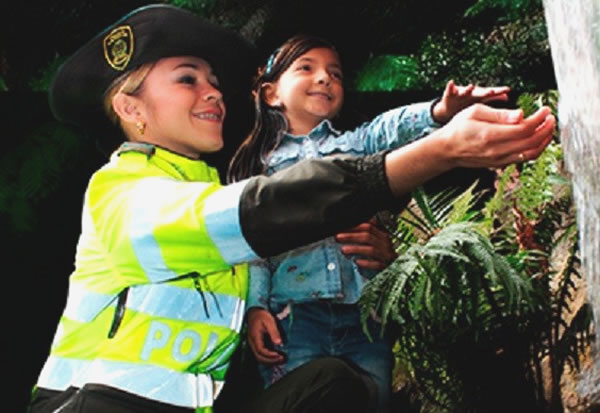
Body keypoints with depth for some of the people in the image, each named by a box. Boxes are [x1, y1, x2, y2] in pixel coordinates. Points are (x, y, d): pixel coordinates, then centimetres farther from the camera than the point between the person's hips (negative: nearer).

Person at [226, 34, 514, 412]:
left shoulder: (356, 145, 18)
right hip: (292, 316, -1)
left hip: (364, 314, 2)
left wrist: (440, 111, -26)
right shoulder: (258, 165, 14)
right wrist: (255, 307, -8)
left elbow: (392, 128, -4)